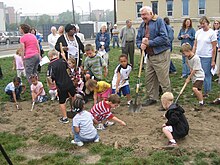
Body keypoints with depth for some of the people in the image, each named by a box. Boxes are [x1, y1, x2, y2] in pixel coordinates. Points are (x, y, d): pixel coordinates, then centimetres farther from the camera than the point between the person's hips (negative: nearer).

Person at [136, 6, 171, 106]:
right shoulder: (142, 25, 13)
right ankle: (152, 98, 27)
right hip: (150, 56, 8)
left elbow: (164, 38, -19)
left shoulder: (159, 21, -9)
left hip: (161, 55, -8)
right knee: (149, 78, 13)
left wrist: (149, 42, -18)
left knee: (163, 79, -3)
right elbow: (138, 39, 15)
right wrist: (141, 45, -8)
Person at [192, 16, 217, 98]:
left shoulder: (212, 33, -6)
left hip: (207, 57, -5)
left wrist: (213, 60, -10)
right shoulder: (198, 32, 9)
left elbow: (214, 48, -7)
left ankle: (206, 92, 13)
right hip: (198, 56, 5)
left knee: (207, 75, 2)